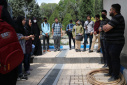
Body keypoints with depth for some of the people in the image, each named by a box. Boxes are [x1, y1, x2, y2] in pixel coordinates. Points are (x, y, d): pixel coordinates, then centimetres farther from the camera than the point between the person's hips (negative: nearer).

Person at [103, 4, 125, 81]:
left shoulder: (118, 17, -18)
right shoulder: (115, 18, 17)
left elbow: (106, 28, -23)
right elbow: (106, 29, 17)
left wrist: (104, 27, -2)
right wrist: (106, 27, -4)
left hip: (116, 43, -11)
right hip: (110, 42, 11)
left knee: (115, 59, -2)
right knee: (110, 59, 18)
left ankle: (116, 76, 10)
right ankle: (111, 72, 32)